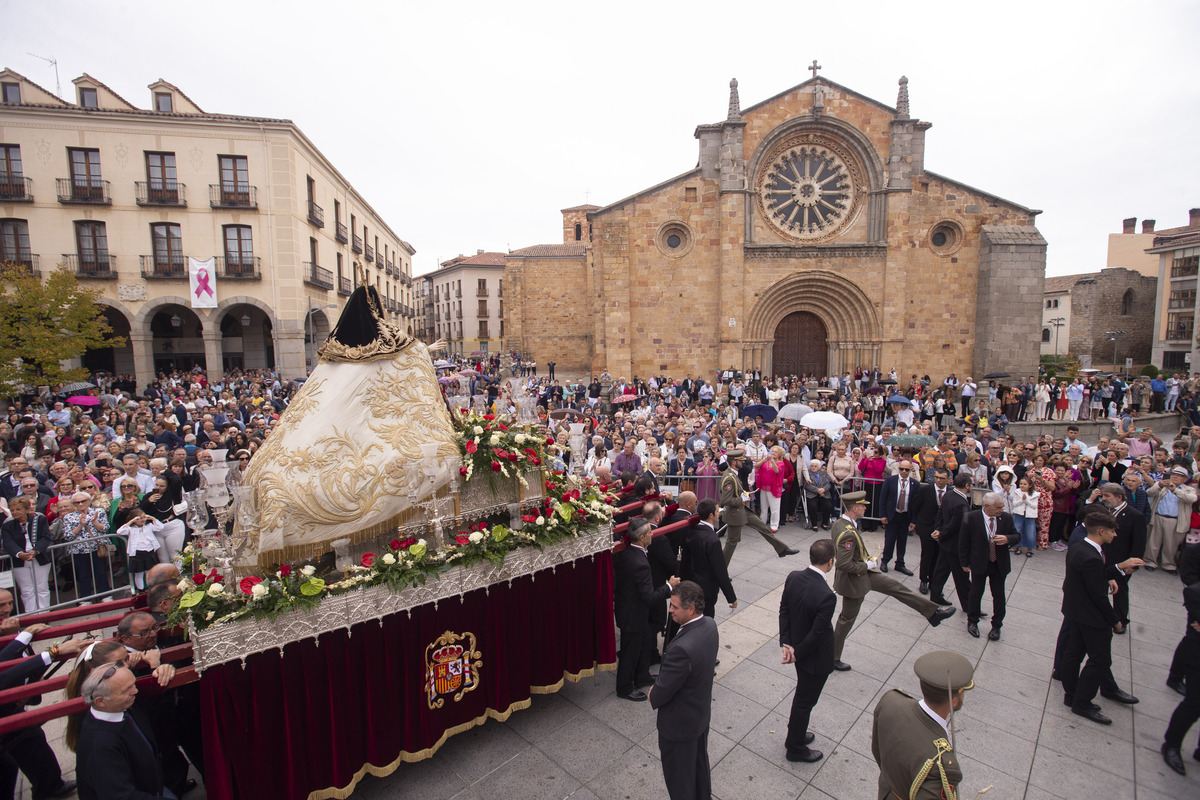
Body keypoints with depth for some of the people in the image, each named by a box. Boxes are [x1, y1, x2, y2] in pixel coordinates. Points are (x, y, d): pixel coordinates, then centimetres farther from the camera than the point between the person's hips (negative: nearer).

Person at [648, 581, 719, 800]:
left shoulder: (682, 648, -41)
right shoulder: (709, 624, -14)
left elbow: (664, 689, -28)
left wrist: (652, 696, -4)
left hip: (680, 722, -8)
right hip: (703, 711, 8)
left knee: (679, 774, 18)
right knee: (700, 762, 31)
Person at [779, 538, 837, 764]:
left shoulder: (793, 577, -12)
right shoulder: (826, 596, -34)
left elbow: (784, 611, -5)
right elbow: (817, 634, -25)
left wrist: (786, 643, -4)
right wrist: (797, 654, -11)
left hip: (798, 647, 7)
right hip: (815, 658, -6)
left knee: (802, 695, 28)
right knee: (805, 701, 15)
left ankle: (795, 734, 50)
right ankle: (796, 749, 36)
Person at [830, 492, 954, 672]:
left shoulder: (839, 523, -5)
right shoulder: (848, 533, -35)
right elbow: (844, 564, -36)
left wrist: (864, 561, 8)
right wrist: (867, 565, -21)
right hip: (854, 580, -8)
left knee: (895, 586, 14)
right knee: (847, 619, 8)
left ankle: (933, 612, 29)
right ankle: (832, 658, 24)